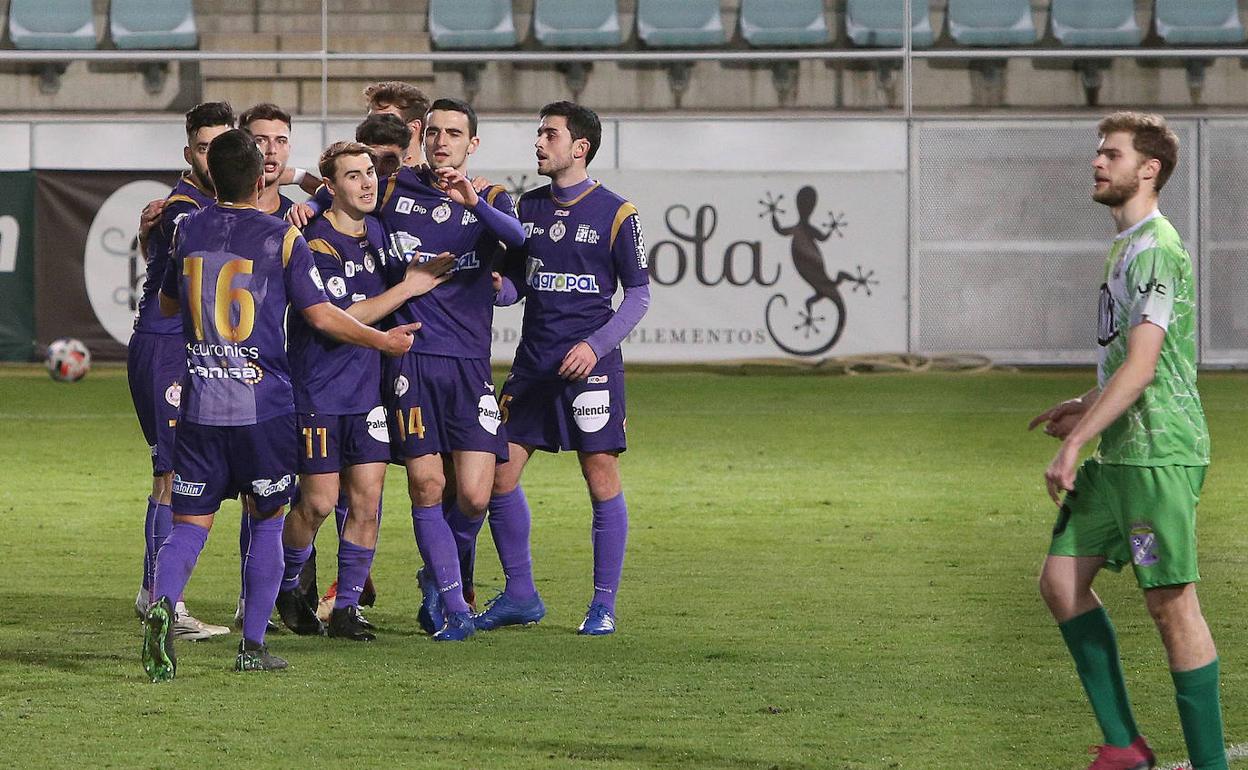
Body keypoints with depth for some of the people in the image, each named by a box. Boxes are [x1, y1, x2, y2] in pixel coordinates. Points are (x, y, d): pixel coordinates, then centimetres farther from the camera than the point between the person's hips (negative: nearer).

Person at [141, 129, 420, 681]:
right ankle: (253, 645, 10)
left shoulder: (188, 232, 5)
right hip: (265, 407, -2)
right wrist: (383, 340, 10)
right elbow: (321, 315, -4)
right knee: (266, 524, 12)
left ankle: (161, 604, -24)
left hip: (200, 407, 2)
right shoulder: (282, 238, -5)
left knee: (189, 525, 4)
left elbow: (167, 305, 19)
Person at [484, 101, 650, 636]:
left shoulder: (615, 213, -4)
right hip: (531, 365, 5)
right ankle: (519, 592, 14)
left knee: (601, 478, -4)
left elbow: (639, 294, -3)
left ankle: (604, 604, 5)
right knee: (499, 473, 0)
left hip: (590, 366, -5)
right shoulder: (529, 206, 11)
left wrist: (596, 345, -15)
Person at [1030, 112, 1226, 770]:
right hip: (1119, 454, 10)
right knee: (1061, 581, 8)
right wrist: (1087, 408, 22)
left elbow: (1140, 366, -20)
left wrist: (1074, 445, -20)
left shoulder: (1156, 249, -14)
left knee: (1171, 604, -7)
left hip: (1158, 455, -10)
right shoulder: (1127, 246, 17)